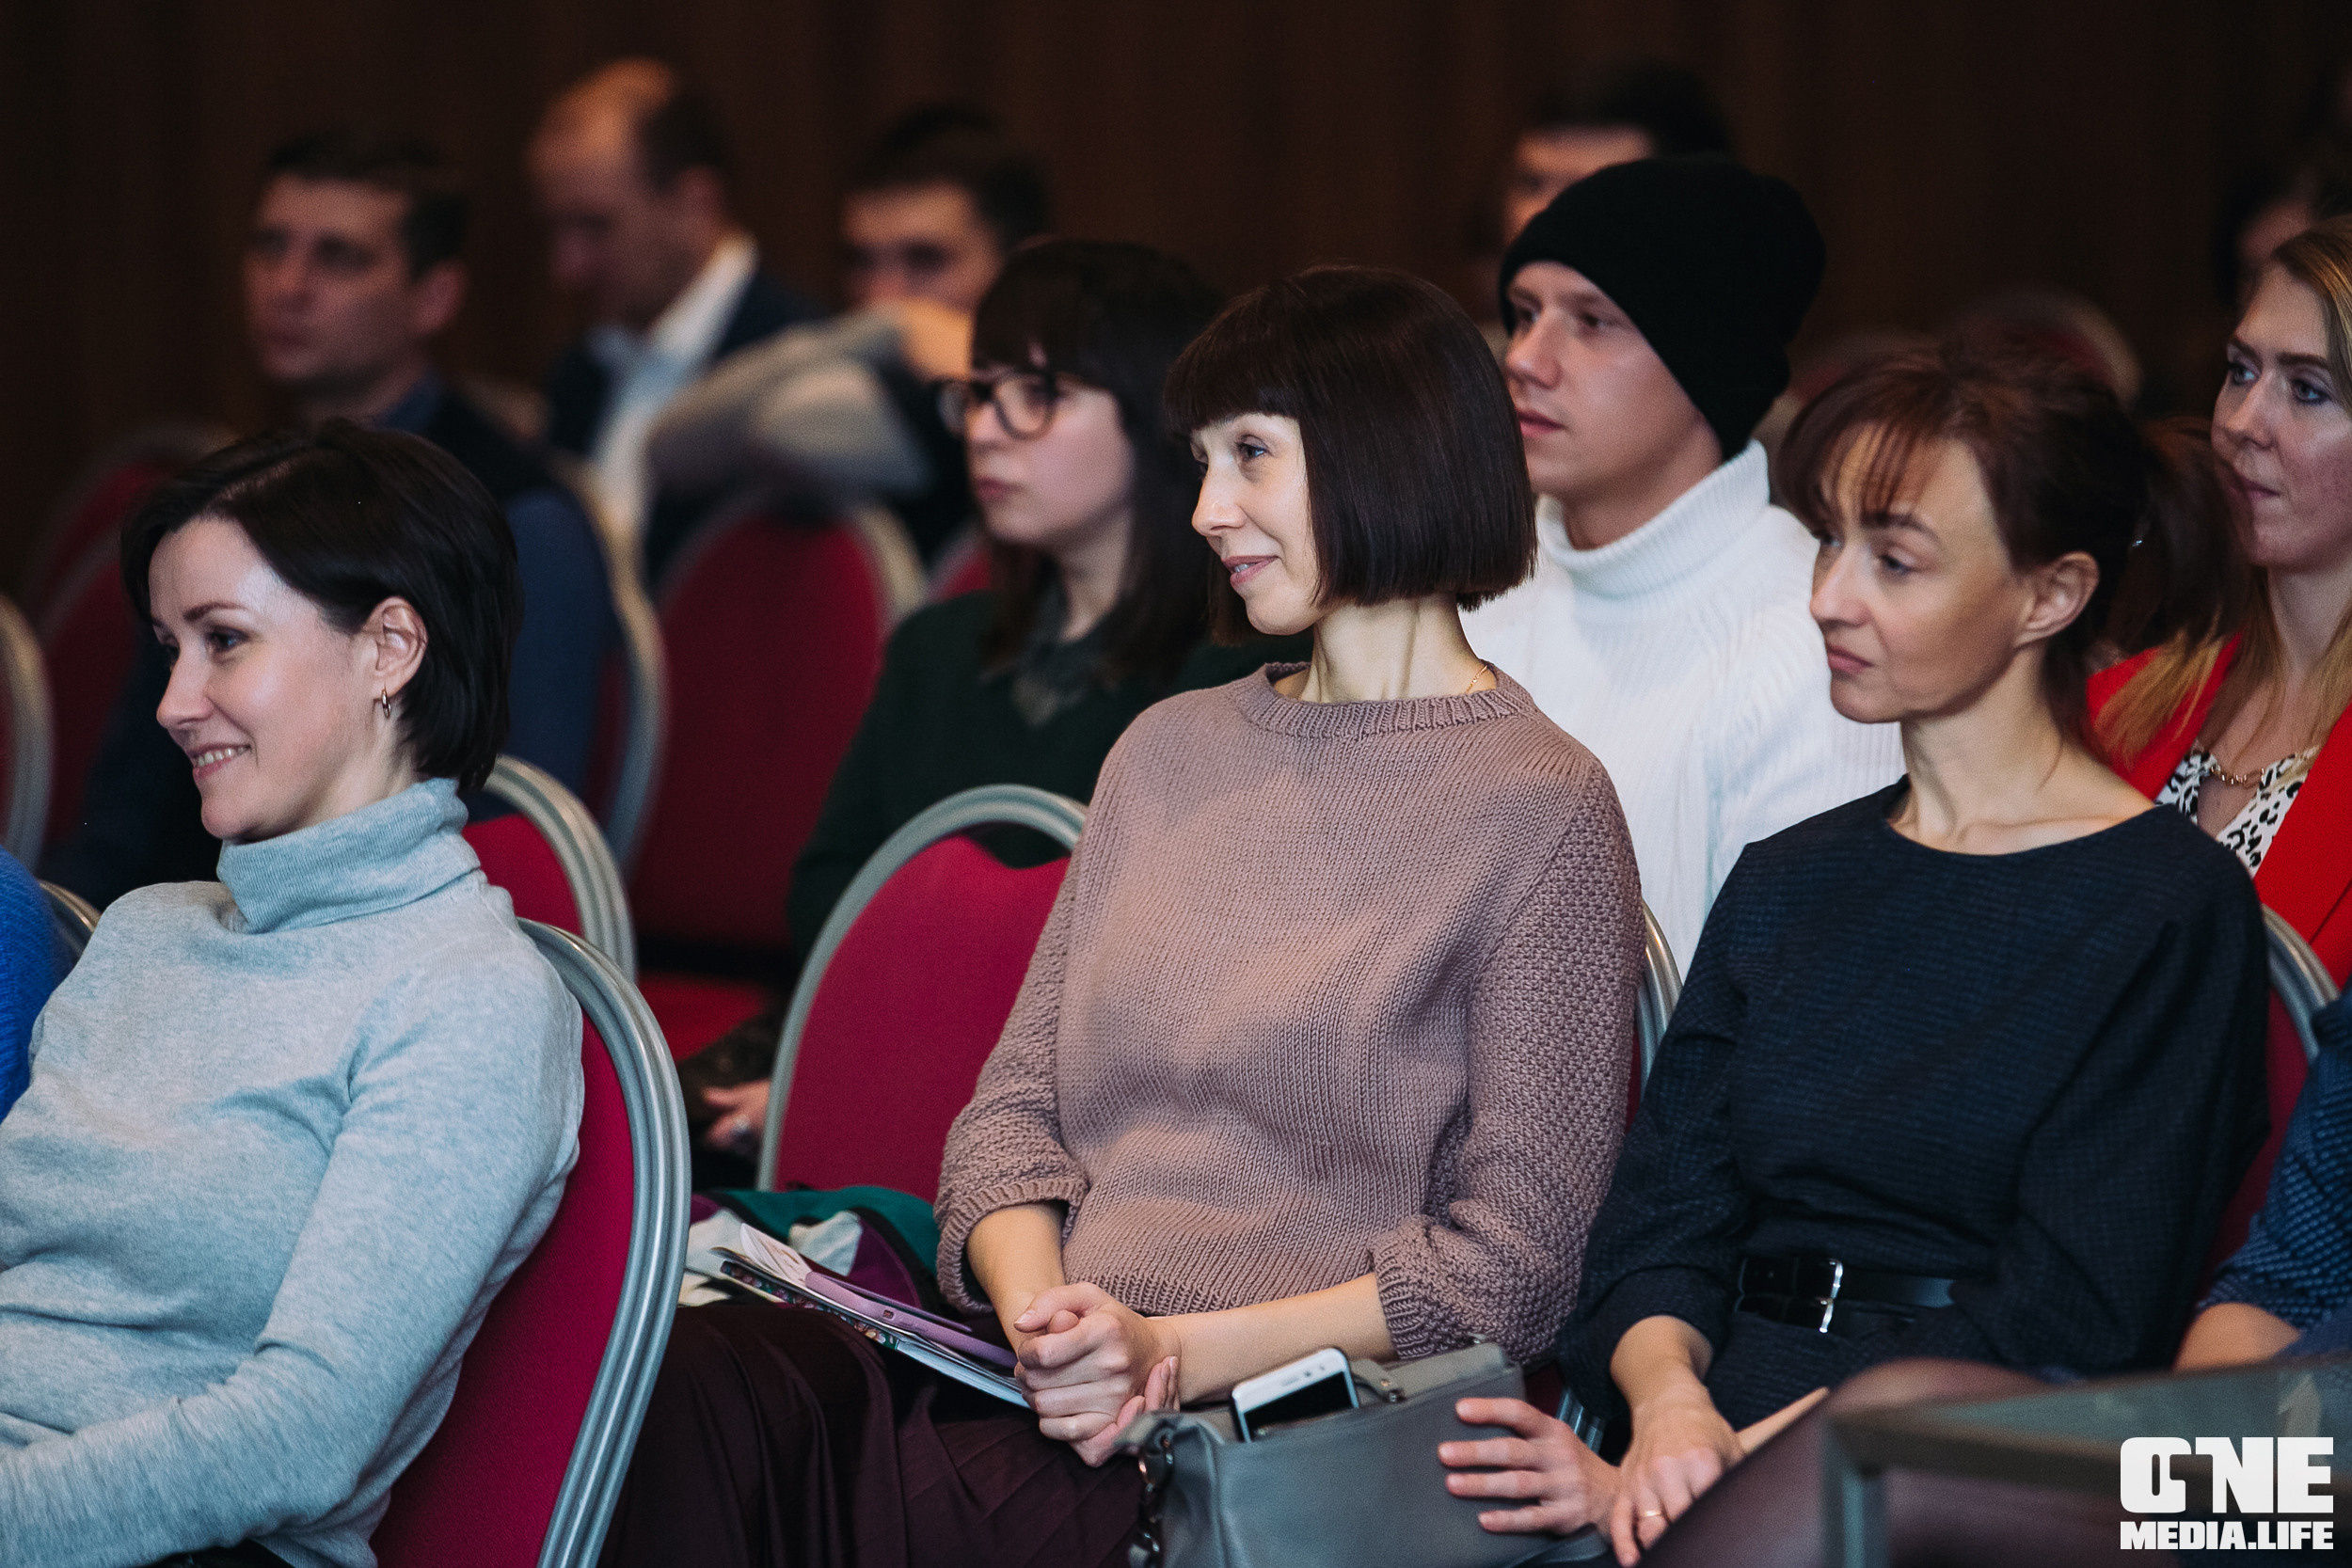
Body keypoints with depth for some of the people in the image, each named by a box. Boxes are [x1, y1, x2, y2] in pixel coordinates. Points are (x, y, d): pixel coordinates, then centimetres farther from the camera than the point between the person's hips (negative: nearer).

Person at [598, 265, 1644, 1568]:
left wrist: (1180, 1351, -14)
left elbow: (1514, 1262, -4)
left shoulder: (1541, 810, 0)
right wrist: (1034, 1312, -6)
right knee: (692, 1378, -26)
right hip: (1063, 1396, 6)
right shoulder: (1167, 753, 21)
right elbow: (1015, 1104, 17)